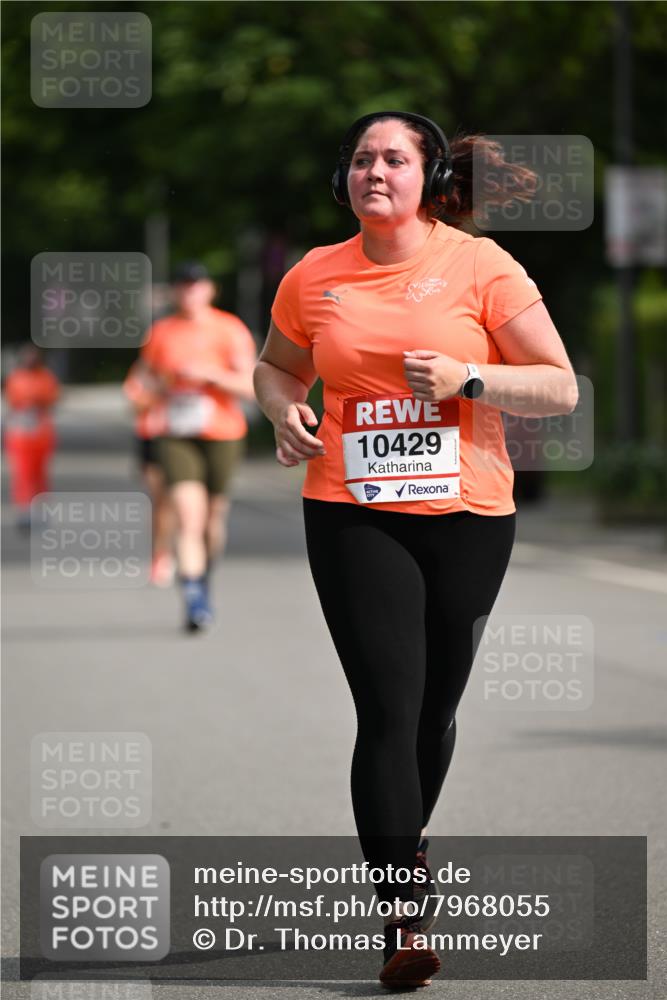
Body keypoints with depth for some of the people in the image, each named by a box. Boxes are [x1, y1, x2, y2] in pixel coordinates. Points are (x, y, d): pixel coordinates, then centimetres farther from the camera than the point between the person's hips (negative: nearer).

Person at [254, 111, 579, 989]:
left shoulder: (479, 267, -2)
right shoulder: (314, 277, 6)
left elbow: (560, 388, -3)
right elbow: (275, 365, 25)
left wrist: (467, 377, -18)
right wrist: (284, 410, 2)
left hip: (467, 514, 0)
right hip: (352, 514, 0)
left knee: (437, 707, 11)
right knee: (388, 708, -12)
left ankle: (405, 838, 40)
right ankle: (405, 918, -14)